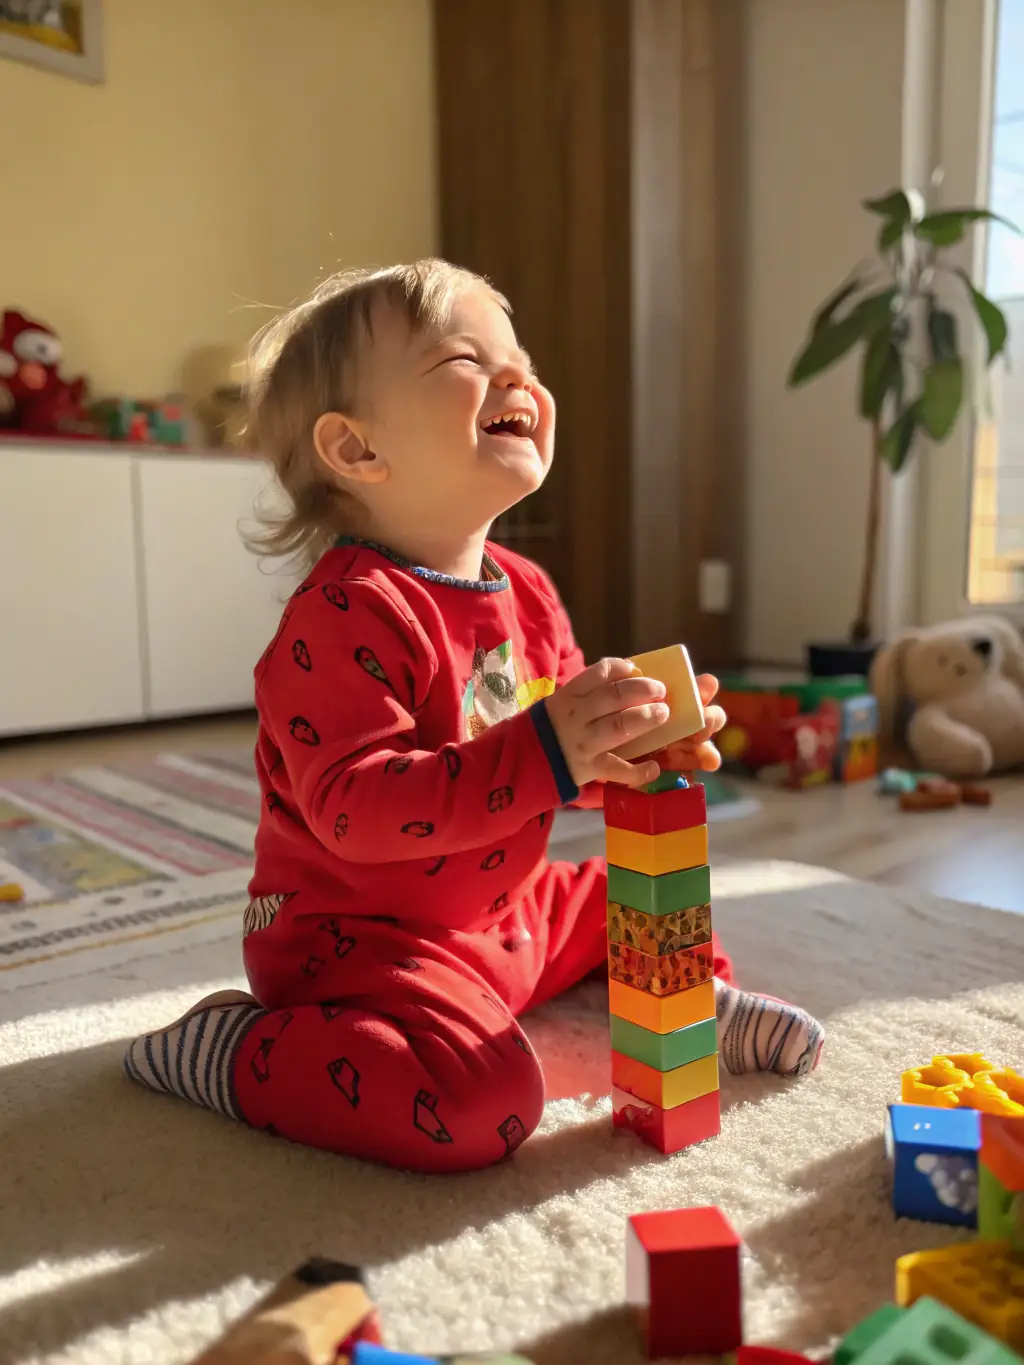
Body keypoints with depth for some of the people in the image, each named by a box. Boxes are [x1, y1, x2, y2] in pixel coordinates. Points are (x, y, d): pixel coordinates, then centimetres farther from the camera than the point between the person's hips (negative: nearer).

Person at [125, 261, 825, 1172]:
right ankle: (230, 1050, -8)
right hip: (358, 935, -8)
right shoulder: (348, 614, -25)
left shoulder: (525, 591, 2)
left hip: (506, 912, 9)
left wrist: (638, 744, -12)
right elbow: (354, 807, -33)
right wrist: (545, 754, -40)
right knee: (482, 1103, -27)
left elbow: (573, 751, 11)